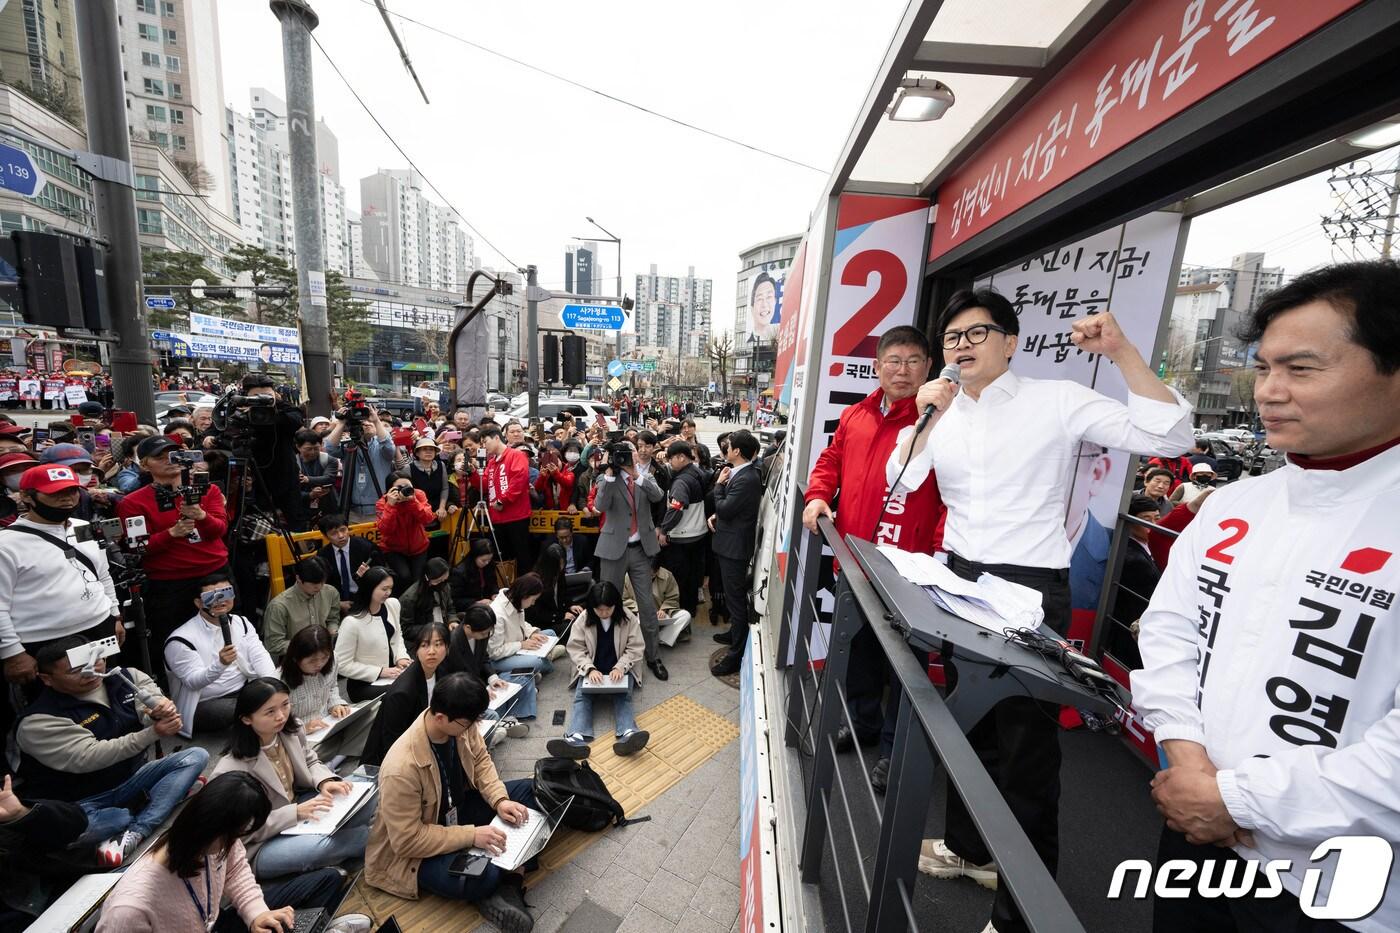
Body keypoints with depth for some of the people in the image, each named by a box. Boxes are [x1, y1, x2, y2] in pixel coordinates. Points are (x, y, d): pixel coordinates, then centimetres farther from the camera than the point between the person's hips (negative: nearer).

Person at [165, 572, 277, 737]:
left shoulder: (241, 623, 6)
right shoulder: (182, 640, -10)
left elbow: (259, 656, -3)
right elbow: (193, 682, -17)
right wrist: (220, 664, -39)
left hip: (245, 690, 5)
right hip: (205, 704, -5)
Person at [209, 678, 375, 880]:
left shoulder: (291, 729, -11)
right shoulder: (230, 772, -27)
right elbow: (242, 830, -20)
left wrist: (325, 782, -12)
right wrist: (295, 813, -27)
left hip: (298, 809, 6)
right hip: (259, 847, -6)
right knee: (322, 846, -32)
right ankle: (369, 836, -4)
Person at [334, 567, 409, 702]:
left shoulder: (393, 604, -4)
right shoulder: (352, 622, -21)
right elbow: (343, 665, -15)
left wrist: (401, 657, -6)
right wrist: (380, 671, -17)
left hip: (392, 674, 5)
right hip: (364, 683, -5)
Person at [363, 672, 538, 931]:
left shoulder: (459, 725, -18)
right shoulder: (401, 768, -36)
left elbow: (480, 761, -1)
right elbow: (408, 840, -28)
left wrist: (500, 800, -16)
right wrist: (471, 835, -28)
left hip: (458, 808, 8)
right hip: (413, 849, -7)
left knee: (529, 791, -4)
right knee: (482, 877, -33)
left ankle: (505, 879, -8)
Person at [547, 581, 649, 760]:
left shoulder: (628, 618, -9)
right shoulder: (583, 619, -6)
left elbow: (635, 648, -7)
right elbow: (575, 648, -6)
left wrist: (620, 667, -23)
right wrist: (590, 669, -22)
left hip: (620, 669, -1)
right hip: (591, 670, 1)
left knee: (623, 697, -28)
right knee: (582, 696, -25)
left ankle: (627, 735, -51)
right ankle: (577, 739, -47)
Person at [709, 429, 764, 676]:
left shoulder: (746, 479, -24)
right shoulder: (742, 473, 7)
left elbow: (725, 509, -22)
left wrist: (719, 484, -10)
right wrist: (716, 516, 2)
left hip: (735, 545, -10)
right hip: (732, 542, 10)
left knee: (736, 598, -1)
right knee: (733, 594, 25)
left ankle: (736, 654, 10)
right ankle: (736, 632, 43)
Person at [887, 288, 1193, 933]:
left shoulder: (1057, 400, -6)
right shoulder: (942, 410, 7)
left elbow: (1168, 437, -12)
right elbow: (900, 482, 1)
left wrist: (1121, 351, -18)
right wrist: (927, 418, -10)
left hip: (1031, 588, -5)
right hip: (959, 579, 5)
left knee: (1026, 739, 5)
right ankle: (968, 846, 44)